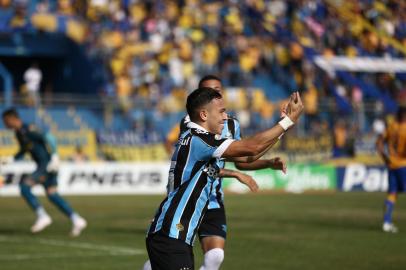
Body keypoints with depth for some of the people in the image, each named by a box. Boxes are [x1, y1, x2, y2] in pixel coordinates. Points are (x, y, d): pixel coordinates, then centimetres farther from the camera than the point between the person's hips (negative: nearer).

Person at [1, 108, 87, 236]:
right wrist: (11, 160, 11)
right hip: (42, 165, 10)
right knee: (52, 195, 10)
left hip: (47, 164, -10)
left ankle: (42, 216, -10)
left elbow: (48, 138, -21)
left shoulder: (28, 130, -15)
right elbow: (23, 151, 27)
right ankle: (77, 220, 13)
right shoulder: (18, 133, 13)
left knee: (24, 185, -15)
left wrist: (54, 157, -26)